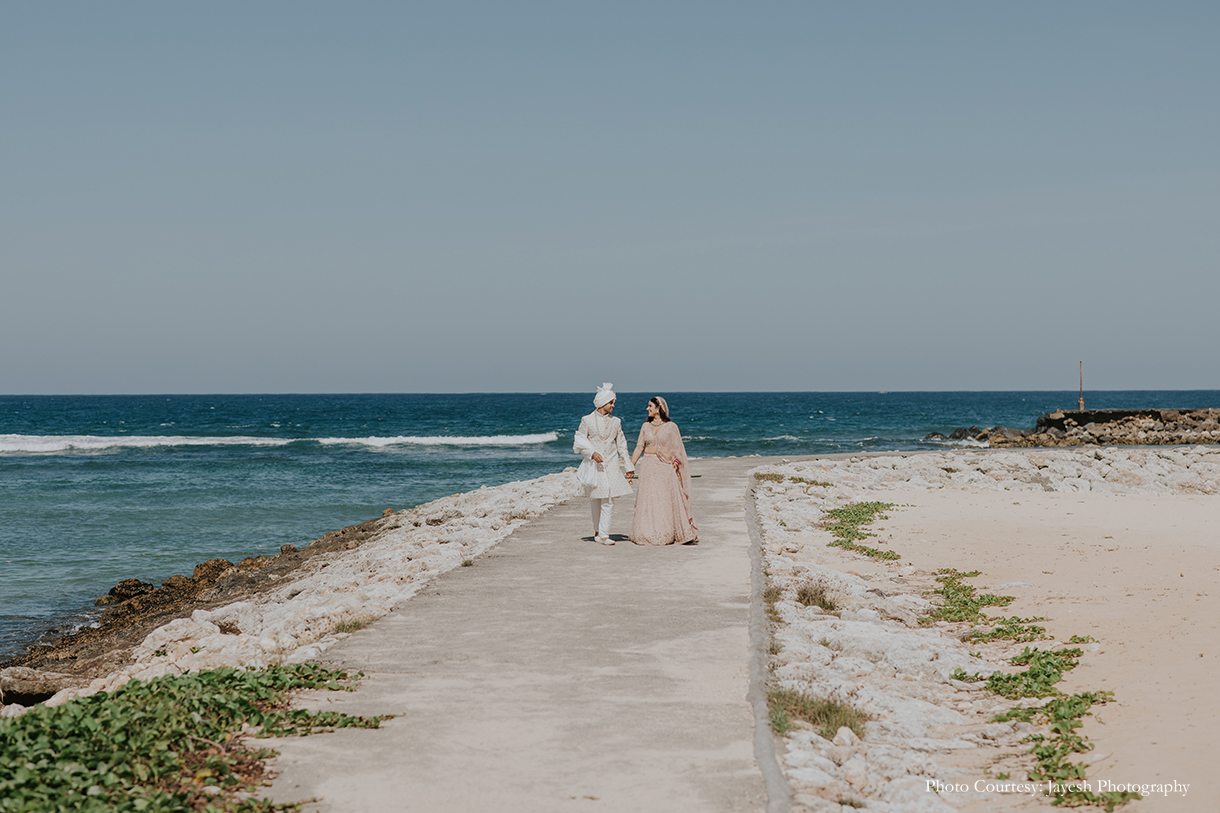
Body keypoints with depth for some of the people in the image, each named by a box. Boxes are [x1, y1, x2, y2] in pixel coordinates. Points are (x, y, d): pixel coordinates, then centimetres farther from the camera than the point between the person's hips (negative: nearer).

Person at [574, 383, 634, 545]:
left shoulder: (615, 422, 9)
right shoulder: (587, 420, 0)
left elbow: (621, 445, 14)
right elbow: (580, 443, 1)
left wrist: (628, 466, 11)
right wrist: (592, 453, -16)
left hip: (612, 465, 2)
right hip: (594, 465, -2)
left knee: (608, 500, -7)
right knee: (596, 500, 5)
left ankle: (603, 534, -8)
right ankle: (597, 531, 19)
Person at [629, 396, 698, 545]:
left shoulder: (671, 427, 1)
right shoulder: (646, 426, 10)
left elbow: (677, 449, 0)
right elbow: (639, 448, 9)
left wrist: (676, 463, -14)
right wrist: (630, 466, 3)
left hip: (665, 467, -3)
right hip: (648, 466, 3)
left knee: (669, 500, -3)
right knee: (648, 501, 1)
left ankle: (684, 534, 4)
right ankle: (649, 535, 8)